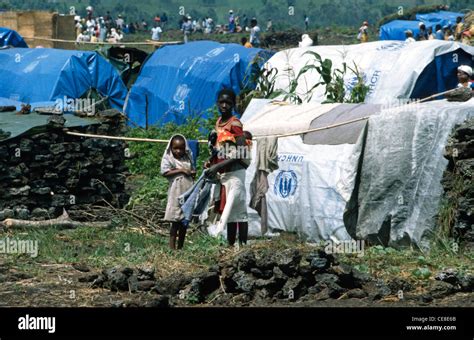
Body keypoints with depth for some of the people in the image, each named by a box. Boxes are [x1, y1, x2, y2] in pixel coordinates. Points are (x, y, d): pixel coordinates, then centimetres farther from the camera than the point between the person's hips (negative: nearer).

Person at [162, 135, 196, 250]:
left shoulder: (188, 158, 12)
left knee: (185, 221, 9)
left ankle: (180, 246, 17)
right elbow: (165, 172, -13)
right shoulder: (168, 158, -2)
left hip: (188, 191, 5)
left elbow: (193, 171, 20)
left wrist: (192, 172, 0)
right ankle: (172, 247, -4)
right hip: (176, 192, -5)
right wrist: (180, 170, -14)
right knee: (176, 221, -7)